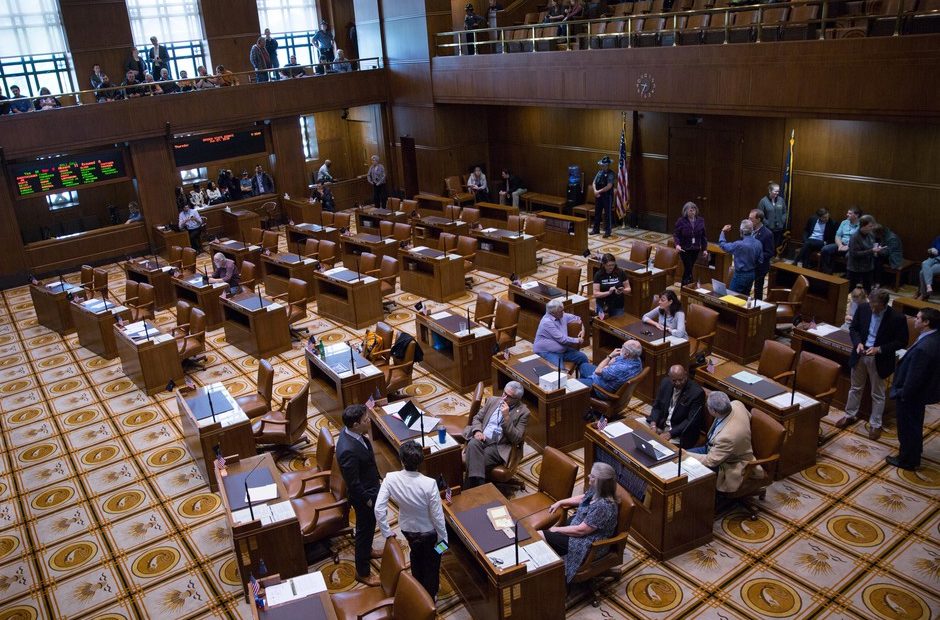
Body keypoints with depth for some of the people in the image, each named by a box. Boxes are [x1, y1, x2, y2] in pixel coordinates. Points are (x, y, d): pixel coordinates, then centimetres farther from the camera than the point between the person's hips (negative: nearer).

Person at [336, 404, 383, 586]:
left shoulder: (351, 432, -10)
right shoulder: (348, 450, -39)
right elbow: (353, 483, -28)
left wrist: (377, 479, 16)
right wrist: (368, 500, -16)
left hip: (371, 488, 9)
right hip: (364, 495, -9)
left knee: (369, 526, 31)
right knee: (364, 530, 12)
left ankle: (367, 550, 56)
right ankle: (362, 572, 32)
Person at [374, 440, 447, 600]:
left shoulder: (390, 479, -28)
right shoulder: (429, 484, -35)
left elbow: (379, 509, -23)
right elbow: (437, 515, -24)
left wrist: (387, 532, -8)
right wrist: (443, 537, -8)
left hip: (407, 529, 3)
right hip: (429, 531, -3)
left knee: (416, 554, 34)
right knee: (432, 561, 26)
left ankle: (418, 586, 57)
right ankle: (430, 594, 47)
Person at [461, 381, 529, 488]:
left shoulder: (523, 412, 1)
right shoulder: (492, 400, 14)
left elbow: (516, 439, -7)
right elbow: (477, 418, 17)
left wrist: (506, 417, -16)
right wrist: (477, 431, -6)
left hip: (500, 446, -3)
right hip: (482, 438, 4)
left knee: (475, 461, -32)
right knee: (473, 444, -34)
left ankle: (470, 488, -17)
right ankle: (478, 485, -36)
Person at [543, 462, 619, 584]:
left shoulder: (603, 506, -33)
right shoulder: (596, 491, -6)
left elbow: (581, 530, -27)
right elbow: (582, 498, 17)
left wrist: (557, 530, -17)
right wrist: (560, 502, 9)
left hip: (589, 545, -9)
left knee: (545, 537, -8)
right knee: (543, 533, 3)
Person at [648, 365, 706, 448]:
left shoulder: (697, 392, -18)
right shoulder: (665, 383, -2)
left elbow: (691, 421, -19)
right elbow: (656, 406, 7)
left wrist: (670, 433, -26)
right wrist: (653, 423, -12)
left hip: (680, 433, -6)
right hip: (661, 425, 6)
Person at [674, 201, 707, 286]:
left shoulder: (700, 221, 2)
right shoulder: (681, 221, -10)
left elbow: (703, 236, 8)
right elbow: (675, 234, -8)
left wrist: (704, 249, 6)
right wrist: (677, 244, -26)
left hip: (696, 249, 4)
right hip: (684, 249, -4)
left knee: (689, 269, 11)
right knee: (688, 269, -6)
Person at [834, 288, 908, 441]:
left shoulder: (898, 318, -19)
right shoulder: (862, 308, -9)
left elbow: (902, 341, -11)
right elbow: (853, 328, 4)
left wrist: (879, 349, -22)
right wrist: (858, 343, -15)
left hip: (880, 360, -3)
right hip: (860, 355, 3)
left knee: (877, 394, 11)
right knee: (855, 388, 20)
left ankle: (875, 425, 26)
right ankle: (850, 415, 37)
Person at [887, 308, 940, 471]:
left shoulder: (923, 348, -35)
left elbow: (914, 377, -28)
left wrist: (902, 395, -14)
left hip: (911, 394, -9)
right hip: (920, 392, 9)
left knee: (907, 427, 10)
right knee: (914, 425, 26)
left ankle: (907, 460, 27)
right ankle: (914, 453, 43)